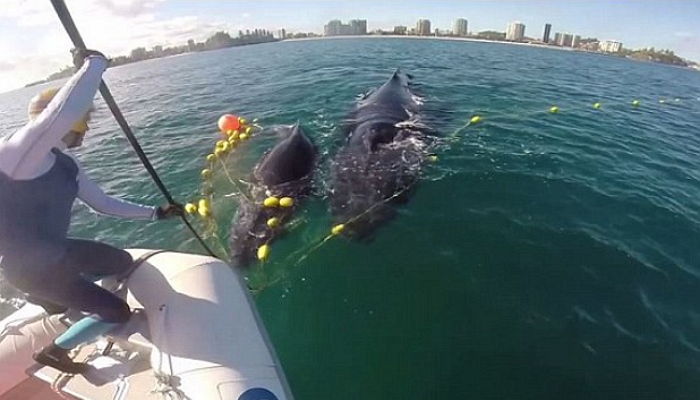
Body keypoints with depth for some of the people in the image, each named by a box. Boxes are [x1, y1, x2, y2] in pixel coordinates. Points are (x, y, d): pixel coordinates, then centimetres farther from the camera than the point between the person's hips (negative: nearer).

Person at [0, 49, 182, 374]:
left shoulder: (65, 164, 1)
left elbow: (102, 202, 10)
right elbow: (63, 112, -48)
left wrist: (155, 213, 9)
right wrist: (95, 63, -34)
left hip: (55, 250, 8)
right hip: (27, 267, -8)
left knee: (123, 262, 21)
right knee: (117, 313, -4)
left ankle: (53, 294, 35)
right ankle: (54, 351, 22)